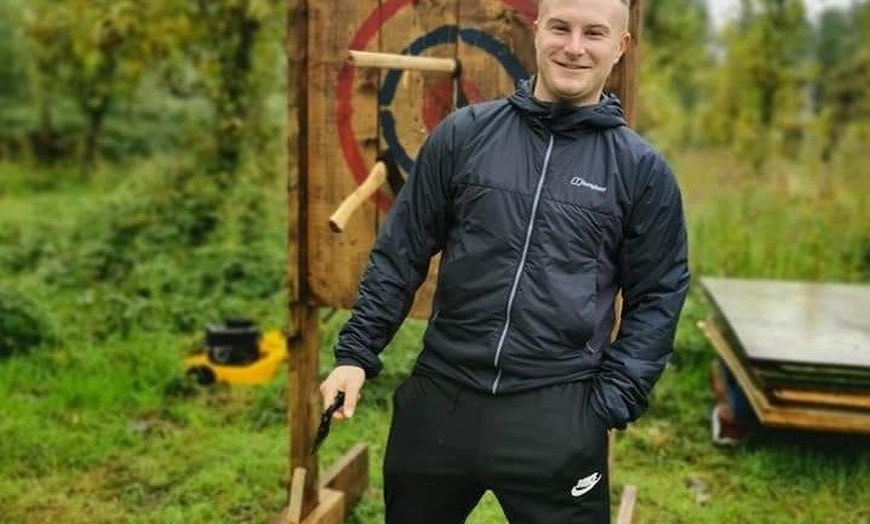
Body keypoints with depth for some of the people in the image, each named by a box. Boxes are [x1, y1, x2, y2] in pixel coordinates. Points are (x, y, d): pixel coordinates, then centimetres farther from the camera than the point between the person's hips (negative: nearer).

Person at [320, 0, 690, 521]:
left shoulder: (642, 168, 0)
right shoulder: (463, 133, 2)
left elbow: (656, 297, 4)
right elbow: (401, 252, 6)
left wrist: (613, 401, -5)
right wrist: (357, 353, 1)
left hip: (557, 413, -1)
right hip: (439, 395, 2)